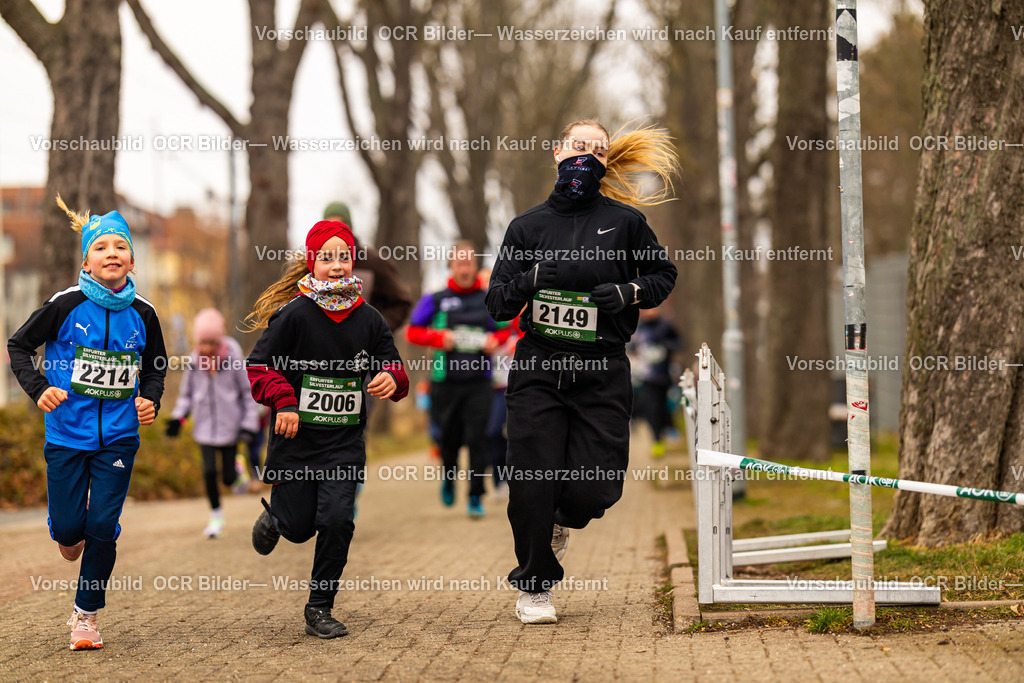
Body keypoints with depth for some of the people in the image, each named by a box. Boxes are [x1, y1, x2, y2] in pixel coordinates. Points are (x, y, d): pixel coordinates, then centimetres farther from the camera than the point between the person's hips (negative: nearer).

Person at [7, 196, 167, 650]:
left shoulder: (142, 314, -1)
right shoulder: (66, 306, -9)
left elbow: (155, 369, 15)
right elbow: (19, 345, 1)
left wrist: (150, 400, -4)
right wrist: (38, 389, -12)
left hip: (119, 437, 1)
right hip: (67, 433, -1)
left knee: (102, 527, -4)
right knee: (68, 526, 0)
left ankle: (87, 614, 13)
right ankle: (70, 537, 39)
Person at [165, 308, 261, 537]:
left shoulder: (233, 359, -9)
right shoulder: (194, 362, -2)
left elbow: (248, 393, -1)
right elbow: (186, 394, 13)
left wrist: (249, 424, -5)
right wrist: (178, 417, -2)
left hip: (229, 426, -2)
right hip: (205, 428, 2)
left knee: (228, 478, -1)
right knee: (209, 471, -8)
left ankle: (238, 468, 37)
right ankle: (216, 517, 10)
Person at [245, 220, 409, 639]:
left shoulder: (368, 320, 2)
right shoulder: (294, 314, -8)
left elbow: (392, 366, 11)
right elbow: (260, 365, -4)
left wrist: (391, 379, -12)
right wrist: (283, 401, -18)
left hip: (345, 444, 2)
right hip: (296, 439, -2)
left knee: (336, 521, -11)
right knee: (299, 528, 6)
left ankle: (320, 608, 5)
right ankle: (275, 514, 45)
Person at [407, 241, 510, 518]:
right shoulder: (435, 300, 4)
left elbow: (505, 329, 19)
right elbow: (413, 331, 4)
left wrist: (494, 341, -3)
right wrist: (439, 338, -13)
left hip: (478, 382, 0)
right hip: (446, 381, 0)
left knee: (477, 439, -8)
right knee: (449, 439, 6)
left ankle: (476, 497, -2)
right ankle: (448, 477, 37)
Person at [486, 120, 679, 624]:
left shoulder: (626, 221, 4)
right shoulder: (528, 226, 6)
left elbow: (664, 275, 15)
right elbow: (496, 303, 5)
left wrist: (630, 293, -5)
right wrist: (525, 283, -16)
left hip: (602, 374, 0)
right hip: (537, 369, 0)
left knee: (594, 490, -6)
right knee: (532, 486, -3)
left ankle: (565, 518, 32)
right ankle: (535, 587, 17)